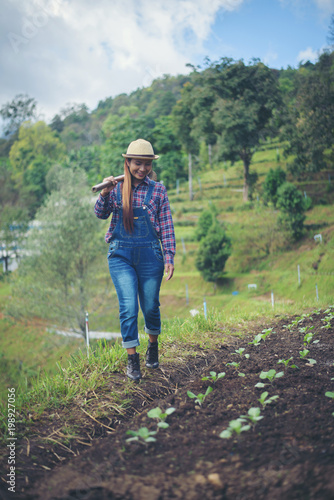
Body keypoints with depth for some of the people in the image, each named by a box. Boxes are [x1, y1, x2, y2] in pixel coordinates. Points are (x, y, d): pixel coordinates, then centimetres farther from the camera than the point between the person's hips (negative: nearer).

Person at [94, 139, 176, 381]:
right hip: (121, 255, 0)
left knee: (150, 306, 10)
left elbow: (166, 226, 3)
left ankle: (153, 346, 37)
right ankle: (132, 359, 5)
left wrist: (169, 257, -3)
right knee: (128, 307, -7)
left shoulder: (158, 190, 3)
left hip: (149, 254, 0)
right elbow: (101, 214, 0)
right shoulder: (117, 188, 6)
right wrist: (104, 194, -18)